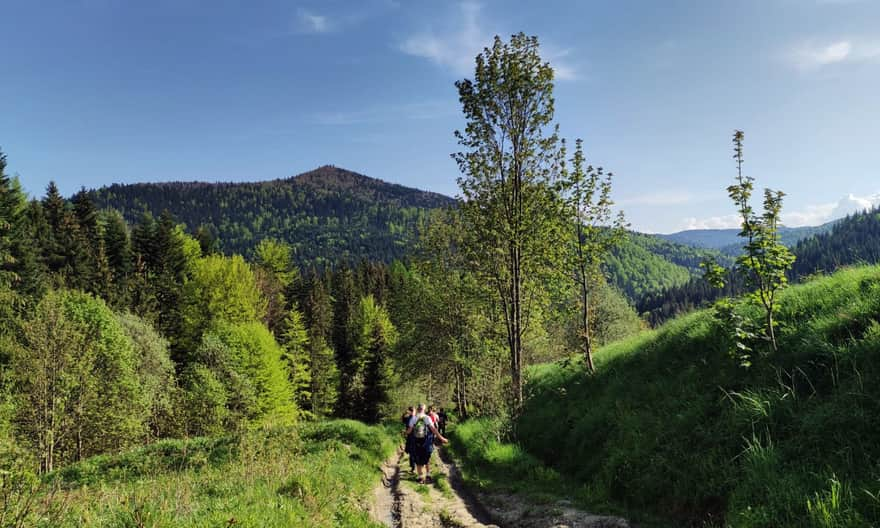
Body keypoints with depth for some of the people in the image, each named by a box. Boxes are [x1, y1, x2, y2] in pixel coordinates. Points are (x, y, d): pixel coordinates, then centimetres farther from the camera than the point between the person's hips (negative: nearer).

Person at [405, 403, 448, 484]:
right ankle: (428, 475, 18)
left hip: (417, 442, 0)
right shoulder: (427, 418, -7)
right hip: (426, 442, 0)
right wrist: (441, 438, -8)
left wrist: (405, 432, 19)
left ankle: (420, 477, 11)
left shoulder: (413, 418, -5)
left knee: (418, 461, 10)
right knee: (427, 460, 18)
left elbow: (409, 431, -4)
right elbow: (433, 429, -11)